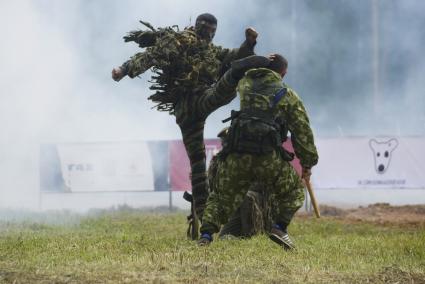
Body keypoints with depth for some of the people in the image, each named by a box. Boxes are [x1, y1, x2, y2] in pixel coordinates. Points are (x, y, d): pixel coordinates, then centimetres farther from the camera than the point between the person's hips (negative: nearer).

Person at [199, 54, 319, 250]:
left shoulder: (245, 85, 15)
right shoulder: (288, 95, 9)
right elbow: (302, 131, 10)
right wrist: (308, 162, 18)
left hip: (237, 154, 2)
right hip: (268, 157, -2)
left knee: (221, 197, 16)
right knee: (292, 190, 20)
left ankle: (206, 235, -1)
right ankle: (279, 227, 2)